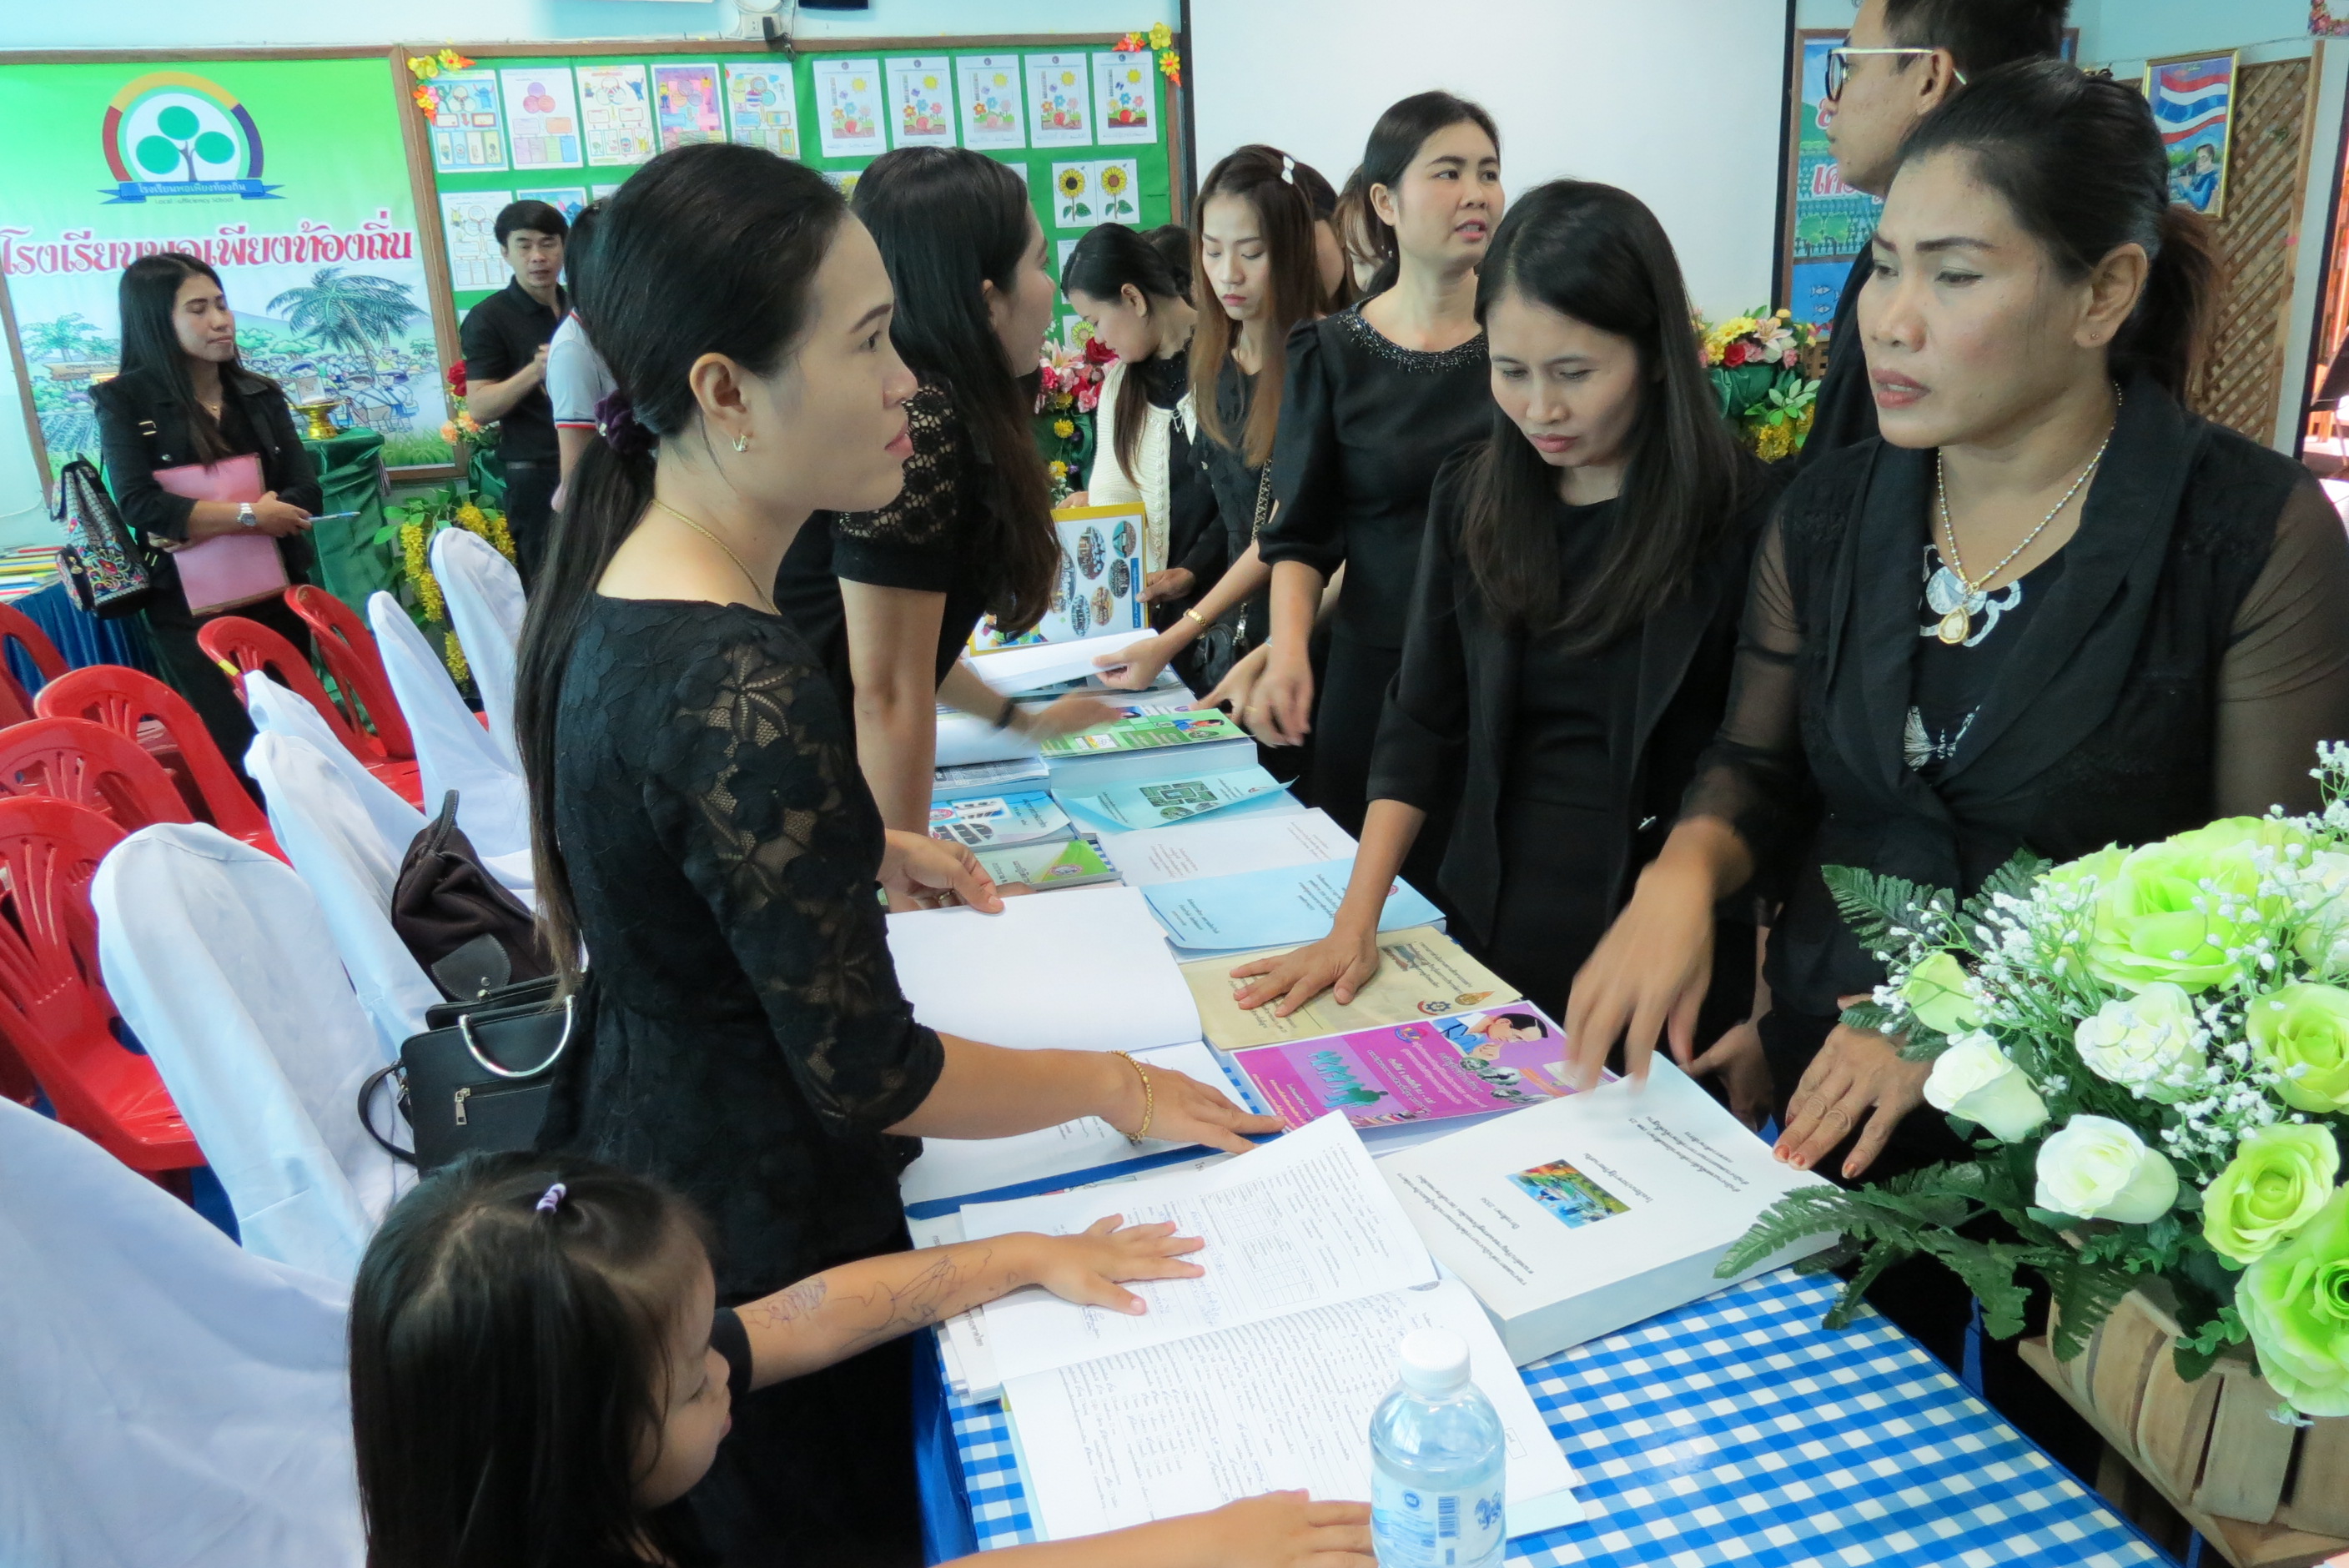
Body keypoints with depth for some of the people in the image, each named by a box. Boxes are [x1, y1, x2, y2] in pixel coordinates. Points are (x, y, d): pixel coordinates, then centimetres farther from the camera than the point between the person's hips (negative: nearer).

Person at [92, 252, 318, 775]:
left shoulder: (262, 394, 6)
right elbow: (140, 504, -15)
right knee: (238, 750, -2)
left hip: (277, 591, 4)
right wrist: (247, 515, -18)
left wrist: (203, 523, -14)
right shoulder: (124, 400, -4)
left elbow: (306, 492, -3)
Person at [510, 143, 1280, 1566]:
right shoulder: (741, 689, -33)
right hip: (760, 1231, -8)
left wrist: (860, 848, 10)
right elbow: (869, 1077, -26)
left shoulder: (615, 589, -4)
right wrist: (1111, 1083, -11)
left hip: (635, 1138, 8)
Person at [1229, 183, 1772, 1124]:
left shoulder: (1738, 515, -12)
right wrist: (1354, 925, -6)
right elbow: (1423, 723, 2)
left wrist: (1769, 1014, -11)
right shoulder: (1471, 497, 1)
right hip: (1498, 931, 4)